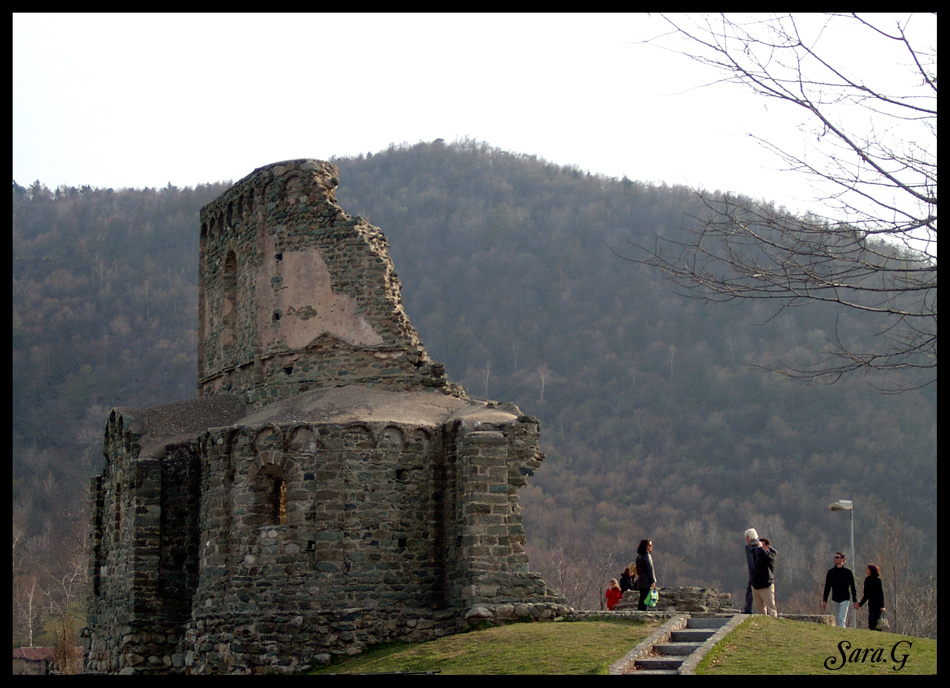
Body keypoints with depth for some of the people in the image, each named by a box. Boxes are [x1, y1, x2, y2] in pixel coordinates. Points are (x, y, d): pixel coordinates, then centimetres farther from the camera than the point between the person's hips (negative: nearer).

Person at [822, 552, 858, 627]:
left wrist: (855, 601, -2)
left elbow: (852, 587, 0)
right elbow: (827, 587, 8)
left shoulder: (848, 572, -2)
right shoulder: (831, 572, 6)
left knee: (842, 619, -15)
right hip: (835, 600, 4)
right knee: (837, 620, 8)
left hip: (845, 599, -4)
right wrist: (824, 600, 2)